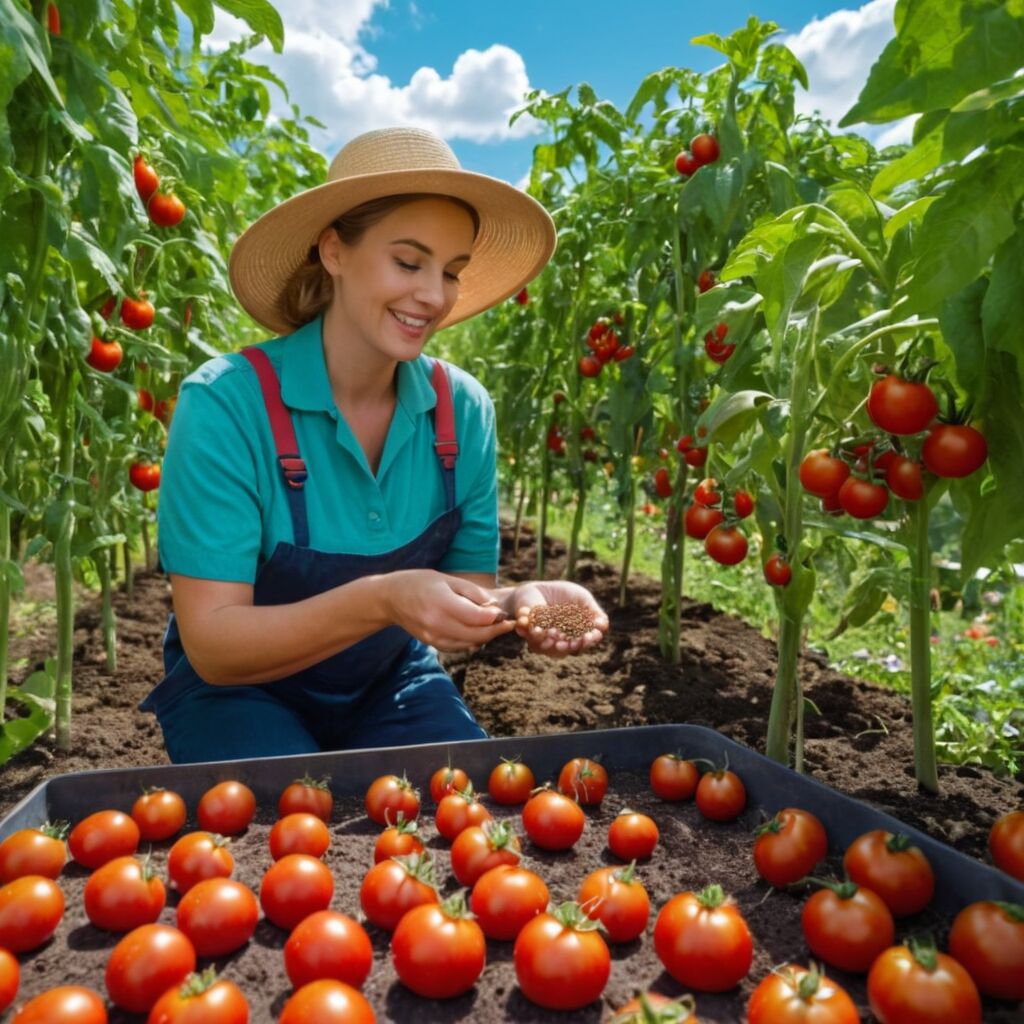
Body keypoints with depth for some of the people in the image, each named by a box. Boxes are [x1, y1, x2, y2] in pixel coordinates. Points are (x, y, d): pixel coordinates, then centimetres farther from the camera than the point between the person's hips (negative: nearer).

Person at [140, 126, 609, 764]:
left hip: (391, 684, 3)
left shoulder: (463, 410, -11)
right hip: (240, 693, -2)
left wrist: (521, 602, -27)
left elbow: (466, 595, -3)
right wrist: (380, 600, -39)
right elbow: (211, 645, -24)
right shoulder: (227, 404, -23)